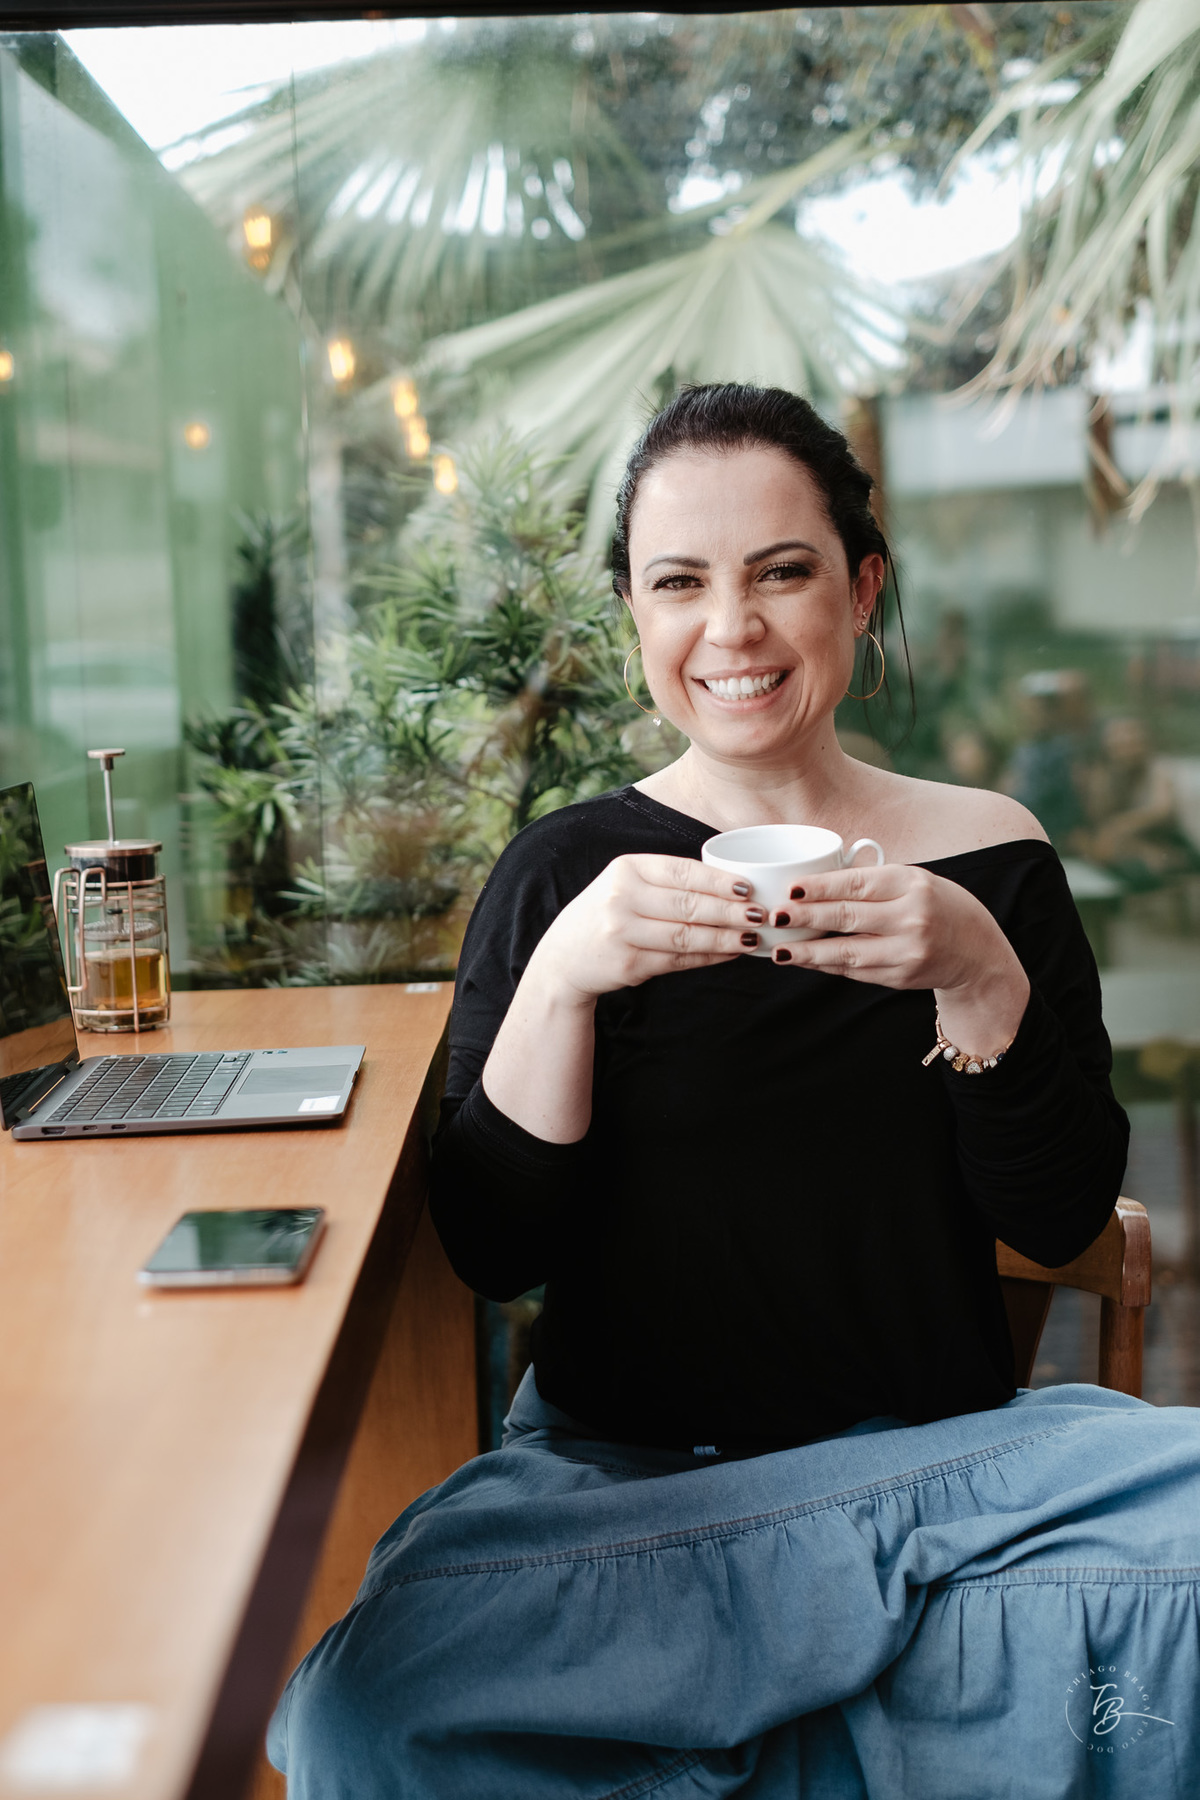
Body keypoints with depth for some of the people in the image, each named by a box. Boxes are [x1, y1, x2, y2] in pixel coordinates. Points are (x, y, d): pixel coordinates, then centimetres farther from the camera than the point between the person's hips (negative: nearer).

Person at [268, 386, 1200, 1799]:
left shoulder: (987, 857, 4)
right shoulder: (565, 870, 1)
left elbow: (1060, 1217, -1)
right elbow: (489, 1249, -5)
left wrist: (981, 982, -18)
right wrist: (559, 982, -20)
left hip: (938, 1452, 1)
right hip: (618, 1468, 0)